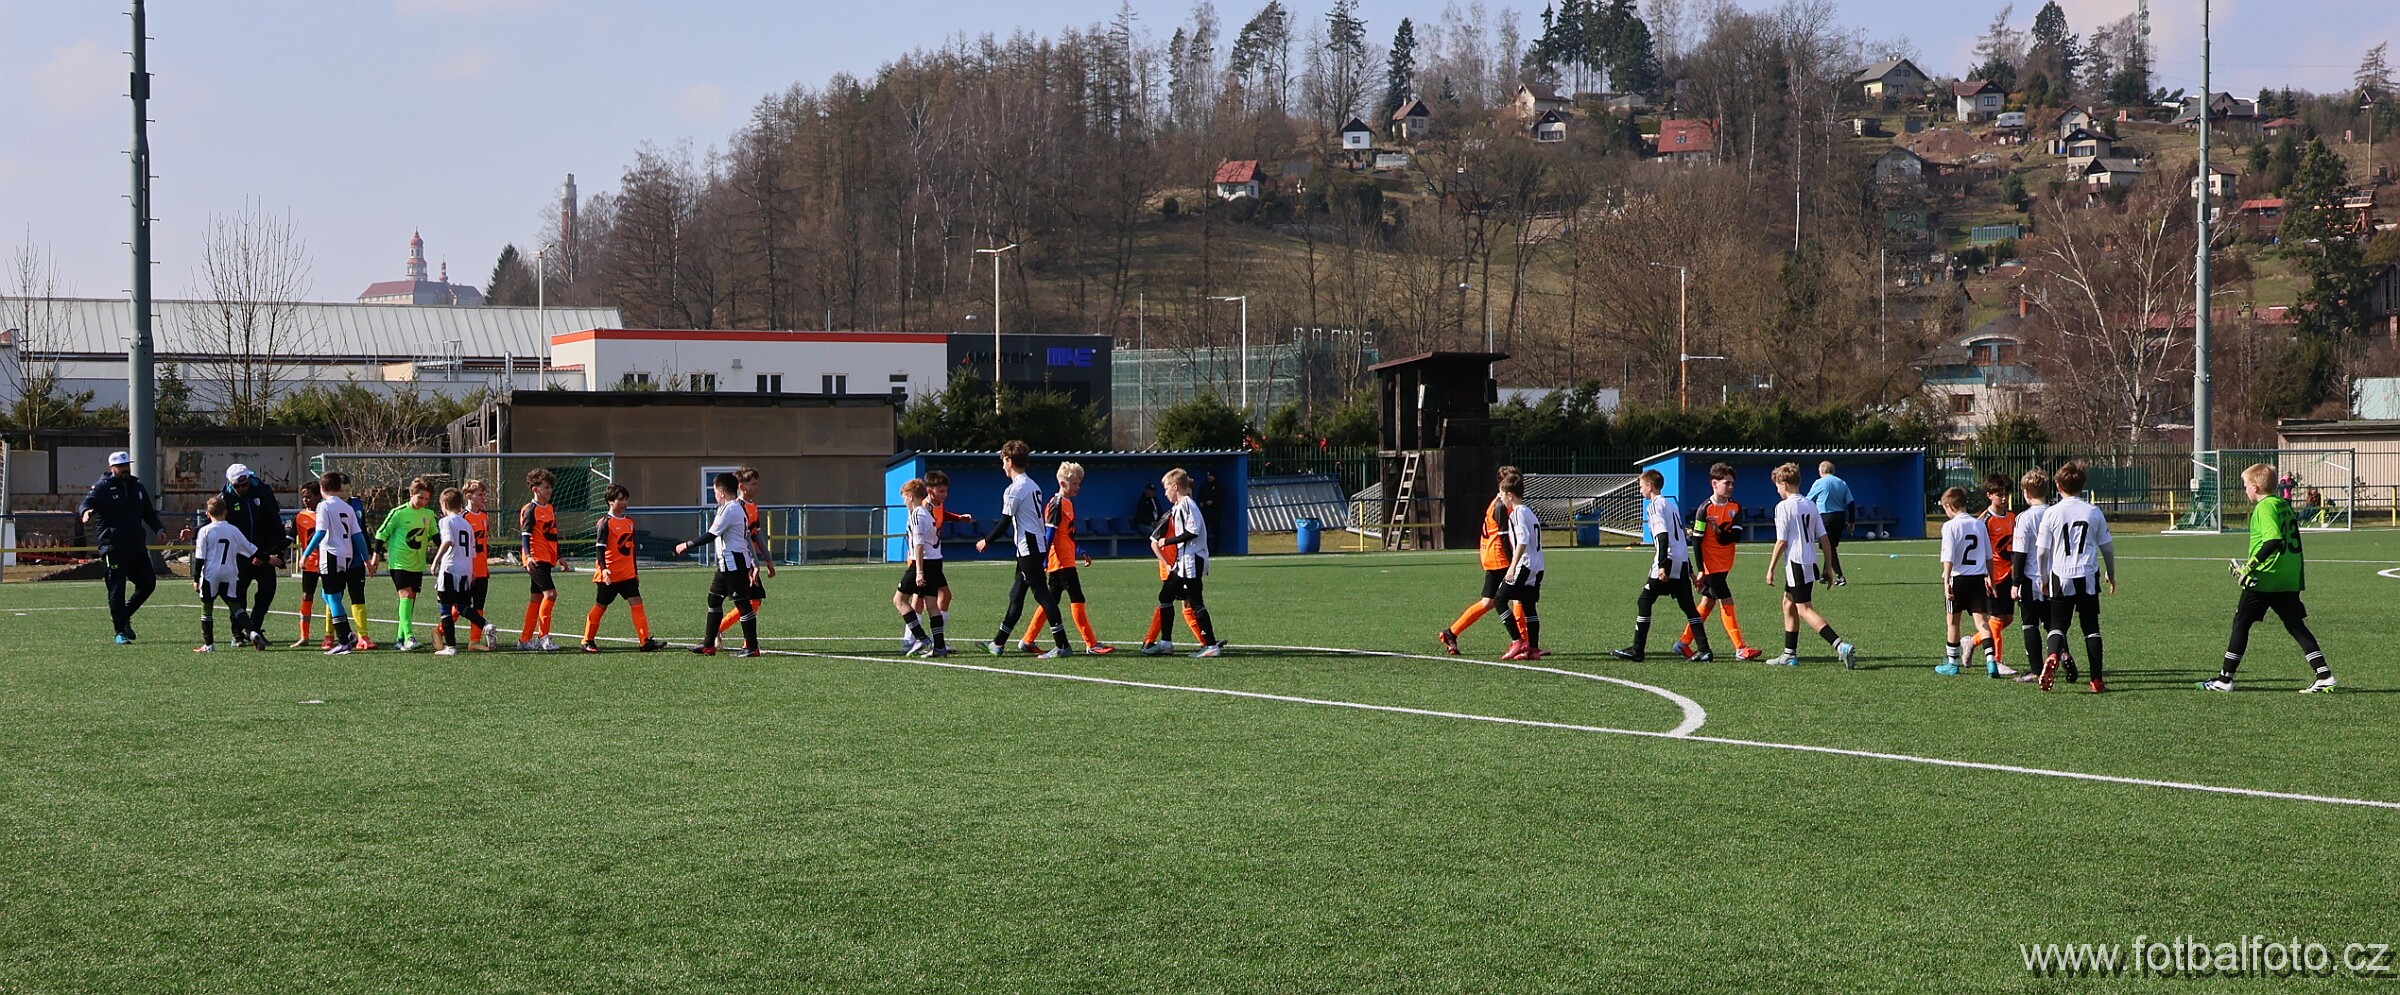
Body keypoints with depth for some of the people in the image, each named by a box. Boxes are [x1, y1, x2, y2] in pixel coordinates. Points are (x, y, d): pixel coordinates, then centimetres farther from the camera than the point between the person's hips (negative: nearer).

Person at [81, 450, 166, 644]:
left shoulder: (137, 487, 16)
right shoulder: (102, 487, -3)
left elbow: (148, 512, 24)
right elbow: (89, 501, -21)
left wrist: (159, 528, 8)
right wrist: (87, 511, -44)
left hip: (137, 546, 6)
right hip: (112, 546, -6)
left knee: (148, 583, 8)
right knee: (117, 589, -5)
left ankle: (124, 616, 26)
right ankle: (120, 632, 1)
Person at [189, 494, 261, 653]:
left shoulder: (205, 531, -4)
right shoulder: (234, 530, 4)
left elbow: (199, 558, -5)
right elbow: (251, 549, 10)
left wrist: (196, 579, 0)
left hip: (210, 575, -3)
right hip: (230, 575, 3)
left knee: (207, 608, 6)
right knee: (235, 605, 7)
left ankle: (208, 644, 7)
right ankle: (251, 632, -13)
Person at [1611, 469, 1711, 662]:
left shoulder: (1655, 505, -6)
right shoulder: (1671, 504, 21)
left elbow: (1663, 536, -18)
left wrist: (1662, 565, -24)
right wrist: (1689, 570, 26)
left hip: (1668, 561, -8)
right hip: (1682, 562, 8)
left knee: (1644, 602, -1)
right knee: (1688, 606, 9)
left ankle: (1637, 650, -1)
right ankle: (1704, 650, 2)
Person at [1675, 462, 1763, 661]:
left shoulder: (1735, 507, 4)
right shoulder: (1705, 508, -11)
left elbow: (1737, 536, -5)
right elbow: (1696, 540, -11)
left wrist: (1721, 533, -25)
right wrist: (1701, 569, -14)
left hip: (1724, 566, 6)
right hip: (1710, 566, -6)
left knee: (1707, 603, 12)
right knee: (1726, 603, -8)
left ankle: (1684, 643, 22)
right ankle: (1740, 649, -7)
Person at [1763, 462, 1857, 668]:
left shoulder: (1783, 506, -11)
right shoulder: (1811, 505, 10)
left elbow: (1781, 542, -14)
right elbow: (1824, 539, 9)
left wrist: (1770, 569, -7)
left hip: (1796, 564, -8)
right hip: (1811, 564, 8)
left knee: (1805, 610, -8)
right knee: (1788, 603, 20)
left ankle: (1841, 646, -22)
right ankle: (1790, 655, 24)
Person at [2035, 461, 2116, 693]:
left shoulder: (2052, 513, -5)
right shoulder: (2094, 512, 1)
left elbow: (2043, 550, -1)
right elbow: (2107, 547, 9)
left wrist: (2042, 576, 15)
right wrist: (2111, 575, 24)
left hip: (2061, 577, -1)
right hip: (2088, 577, 1)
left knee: (2058, 624, 8)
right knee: (2091, 628, 9)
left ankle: (2053, 656, -23)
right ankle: (2097, 679, 5)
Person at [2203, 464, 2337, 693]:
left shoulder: (2265, 507, -12)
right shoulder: (2284, 504, 13)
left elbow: (2273, 540, -26)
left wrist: (2251, 565, -24)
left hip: (2263, 579, -8)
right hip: (2290, 580, 8)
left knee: (2241, 624, 3)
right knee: (2296, 625, 8)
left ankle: (2225, 679, 7)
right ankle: (2325, 676, -2)